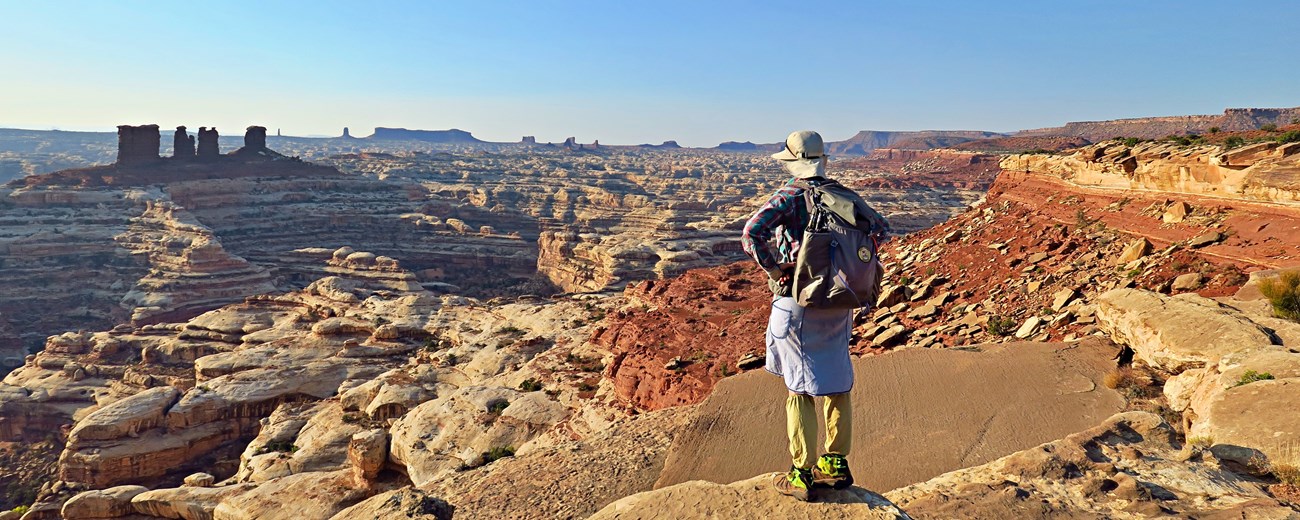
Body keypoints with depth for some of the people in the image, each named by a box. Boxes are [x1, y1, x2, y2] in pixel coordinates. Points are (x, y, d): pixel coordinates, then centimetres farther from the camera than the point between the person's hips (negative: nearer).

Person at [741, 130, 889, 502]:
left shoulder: (788, 196, -11)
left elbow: (751, 234, -26)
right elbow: (881, 227, 12)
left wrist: (774, 268, -14)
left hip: (798, 303, -5)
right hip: (838, 304, 5)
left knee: (800, 390, 3)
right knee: (837, 384, 16)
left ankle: (802, 475, 10)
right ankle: (836, 464, 28)